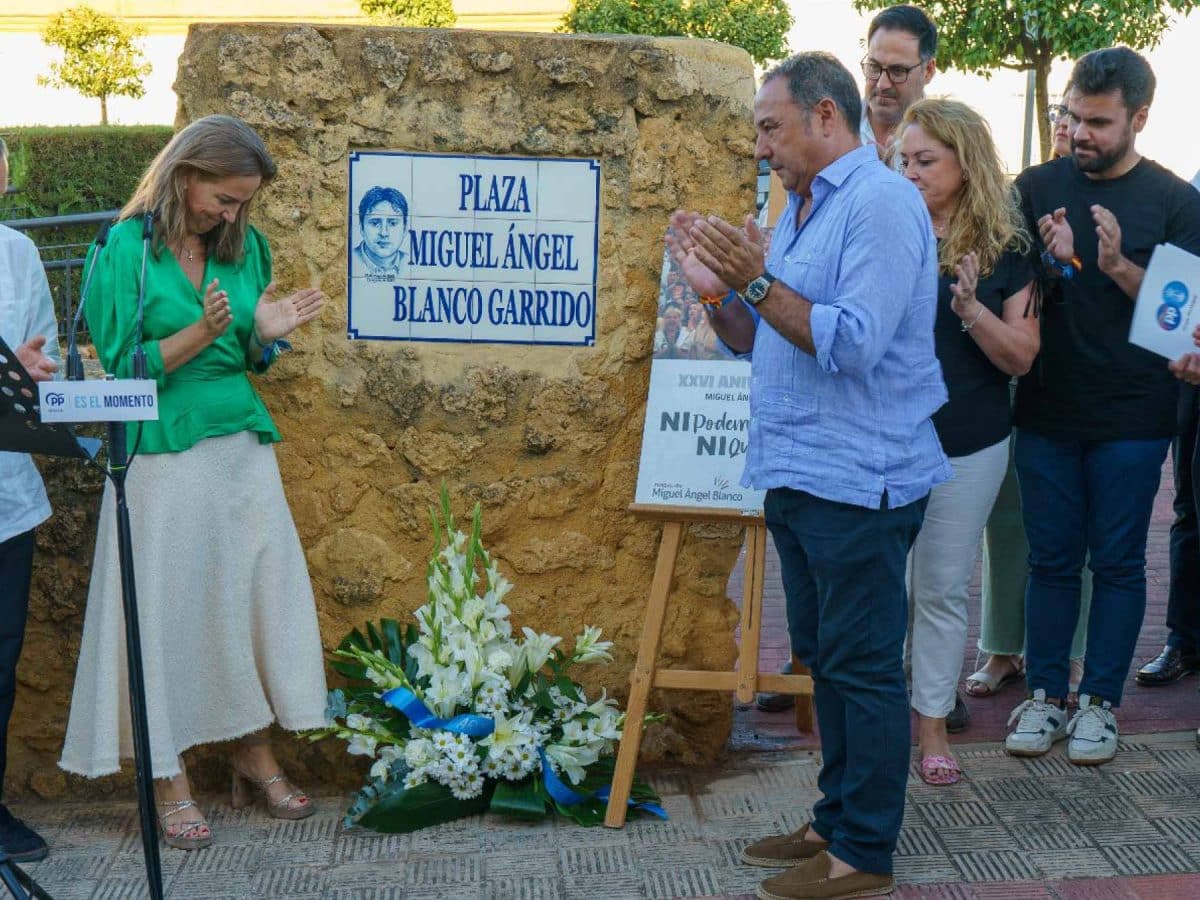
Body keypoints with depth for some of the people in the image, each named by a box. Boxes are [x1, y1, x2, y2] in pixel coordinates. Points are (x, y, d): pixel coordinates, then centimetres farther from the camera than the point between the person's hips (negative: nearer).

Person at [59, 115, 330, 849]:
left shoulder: (244, 246, 7)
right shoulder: (127, 249, -7)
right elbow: (123, 366, -9)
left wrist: (266, 334, -10)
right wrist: (201, 332, -22)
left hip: (243, 450, 5)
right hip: (165, 454, -5)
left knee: (255, 594, 7)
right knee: (171, 607, 1)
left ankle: (255, 753, 21)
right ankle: (171, 780, 12)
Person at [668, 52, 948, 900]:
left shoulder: (881, 203, -13)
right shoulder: (800, 209, 15)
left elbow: (853, 344, -23)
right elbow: (760, 343, 17)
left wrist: (757, 281, -24)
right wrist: (716, 287, 1)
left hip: (857, 481, -9)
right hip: (796, 474, 9)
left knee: (862, 668, -1)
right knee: (826, 659, 17)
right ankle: (839, 819, 29)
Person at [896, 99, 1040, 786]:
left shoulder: (1005, 246, -1)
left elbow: (1022, 357, -3)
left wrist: (971, 308, -19)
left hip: (968, 445, 0)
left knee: (944, 587, 10)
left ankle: (933, 723, 22)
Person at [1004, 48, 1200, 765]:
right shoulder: (1038, 188, 4)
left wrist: (1120, 267, -19)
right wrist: (1049, 262, -14)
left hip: (1132, 416, -1)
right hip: (1048, 407, 2)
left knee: (1118, 561, 5)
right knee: (1052, 557, 8)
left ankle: (1101, 701, 15)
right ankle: (1045, 694, 17)